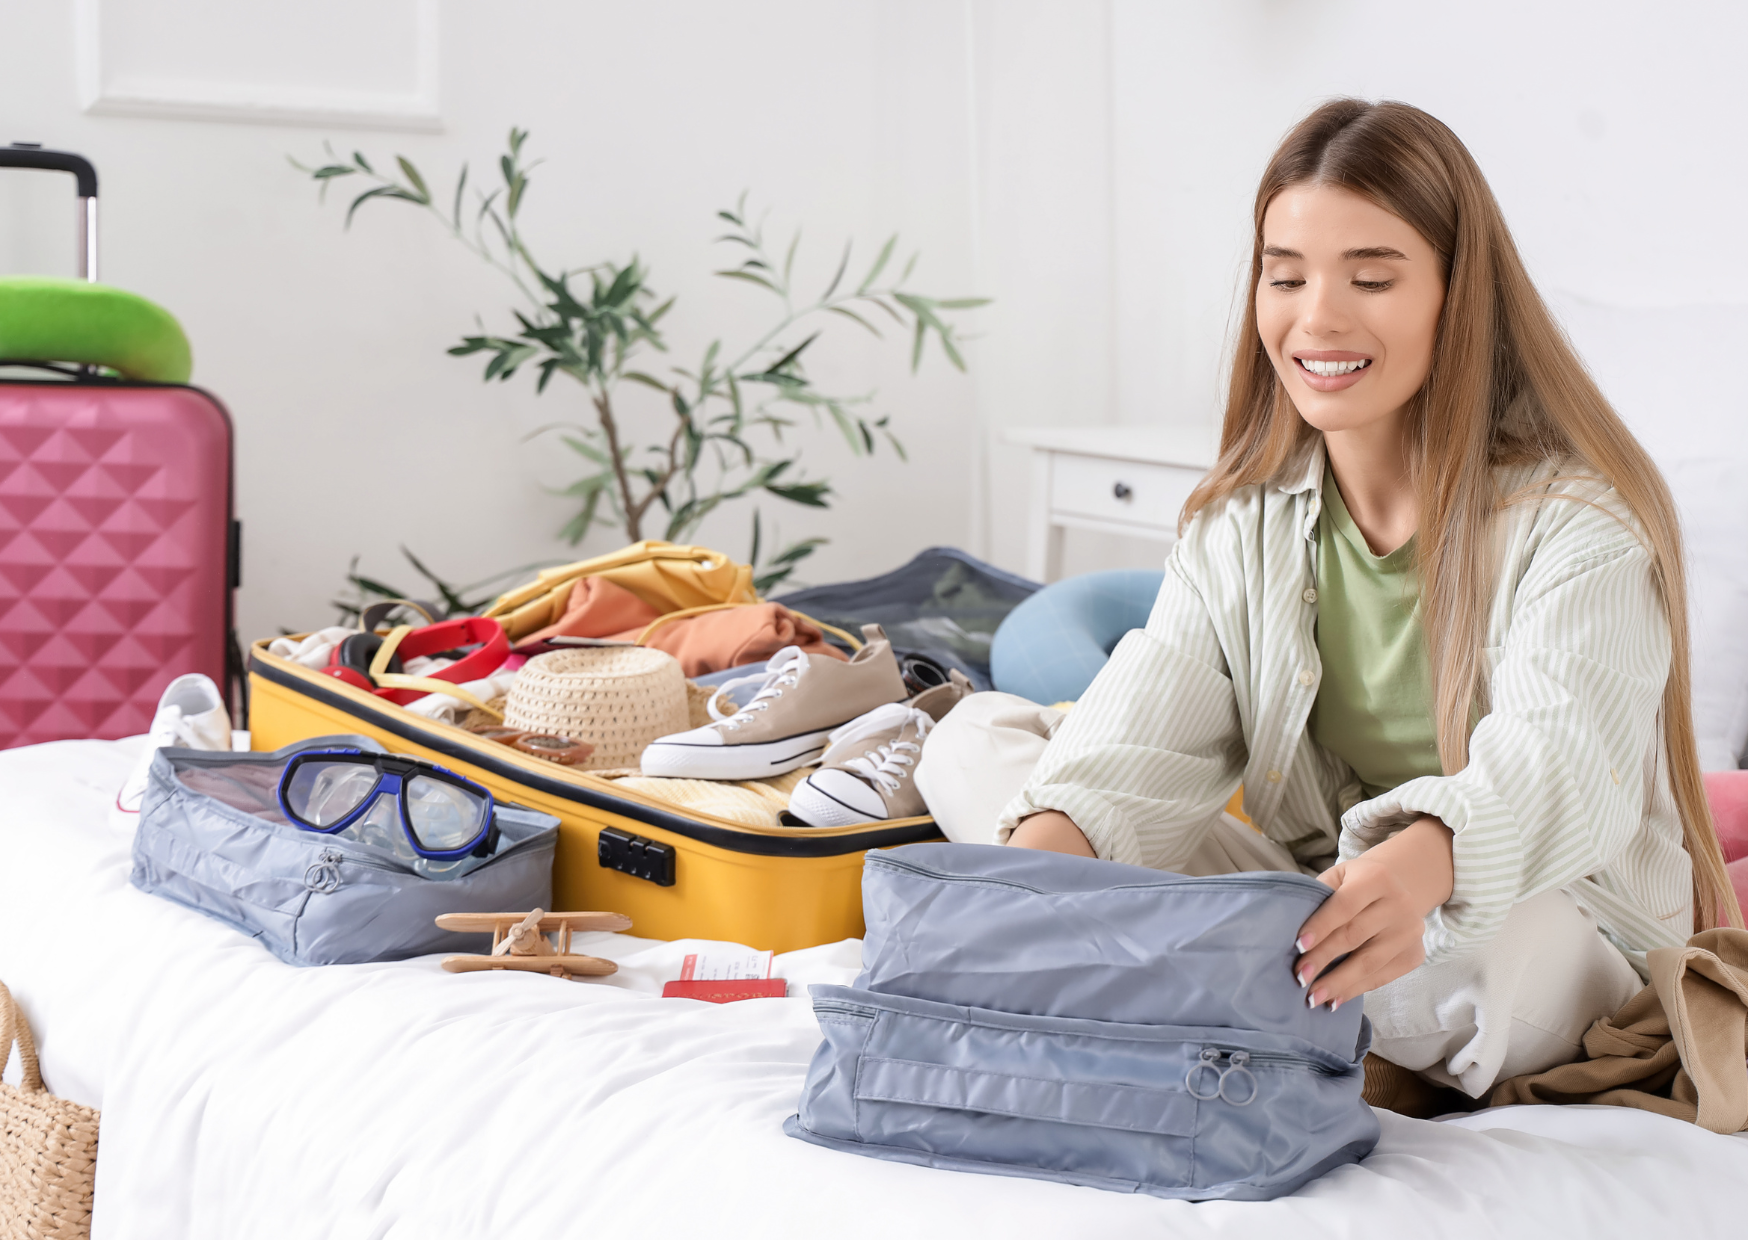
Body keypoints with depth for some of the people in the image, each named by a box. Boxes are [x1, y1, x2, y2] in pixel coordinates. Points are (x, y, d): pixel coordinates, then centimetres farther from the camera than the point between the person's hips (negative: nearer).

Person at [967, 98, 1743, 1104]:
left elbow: (1558, 758, -33)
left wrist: (1418, 867, -56)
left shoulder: (1577, 525, -15)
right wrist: (1047, 848, -35)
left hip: (1562, 930, -4)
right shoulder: (1240, 523, 3)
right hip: (1311, 901, 5)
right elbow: (1150, 736, -11)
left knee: (1448, 957, -42)